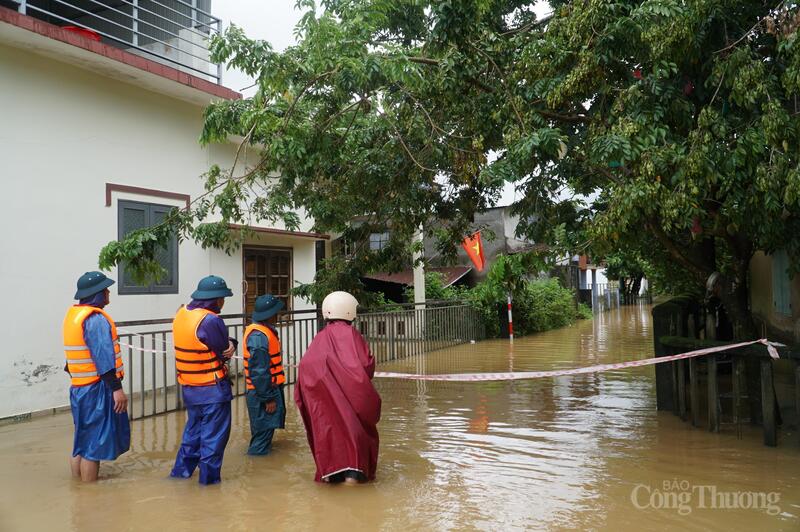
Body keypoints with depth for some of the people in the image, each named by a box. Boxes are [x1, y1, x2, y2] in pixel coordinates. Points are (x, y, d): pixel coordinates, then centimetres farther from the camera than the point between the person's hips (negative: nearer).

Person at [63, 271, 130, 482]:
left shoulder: (73, 314, 12)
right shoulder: (96, 318, -18)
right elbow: (104, 357, -24)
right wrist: (117, 388, -24)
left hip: (80, 388, 10)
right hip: (97, 389, -10)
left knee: (82, 442, 17)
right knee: (93, 445, -2)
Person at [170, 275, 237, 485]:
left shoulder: (181, 314, 4)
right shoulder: (210, 320, -23)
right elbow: (224, 352, -13)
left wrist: (230, 342, -13)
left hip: (188, 386, 8)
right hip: (212, 388, -8)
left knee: (193, 429, 23)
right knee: (214, 434, 6)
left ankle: (182, 469, 31)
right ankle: (209, 476, 14)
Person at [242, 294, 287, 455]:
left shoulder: (264, 330, 9)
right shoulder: (258, 336, -24)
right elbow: (259, 372, -25)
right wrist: (268, 398, -21)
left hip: (271, 389, 10)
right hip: (263, 392, -10)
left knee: (265, 429, 23)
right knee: (263, 430, 1)